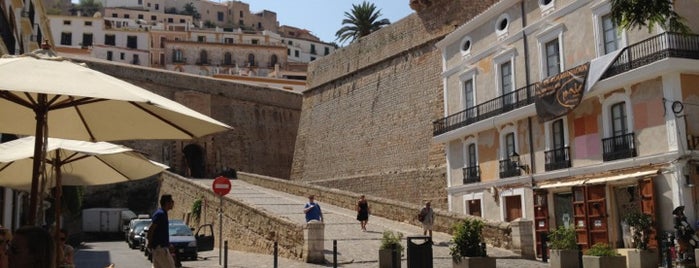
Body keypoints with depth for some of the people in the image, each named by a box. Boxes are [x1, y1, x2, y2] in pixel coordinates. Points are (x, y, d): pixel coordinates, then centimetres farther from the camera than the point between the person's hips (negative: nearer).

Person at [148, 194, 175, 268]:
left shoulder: (162, 213, 15)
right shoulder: (160, 214, -16)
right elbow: (150, 230, -21)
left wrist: (167, 244, 21)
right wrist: (150, 244, -14)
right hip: (160, 247, -10)